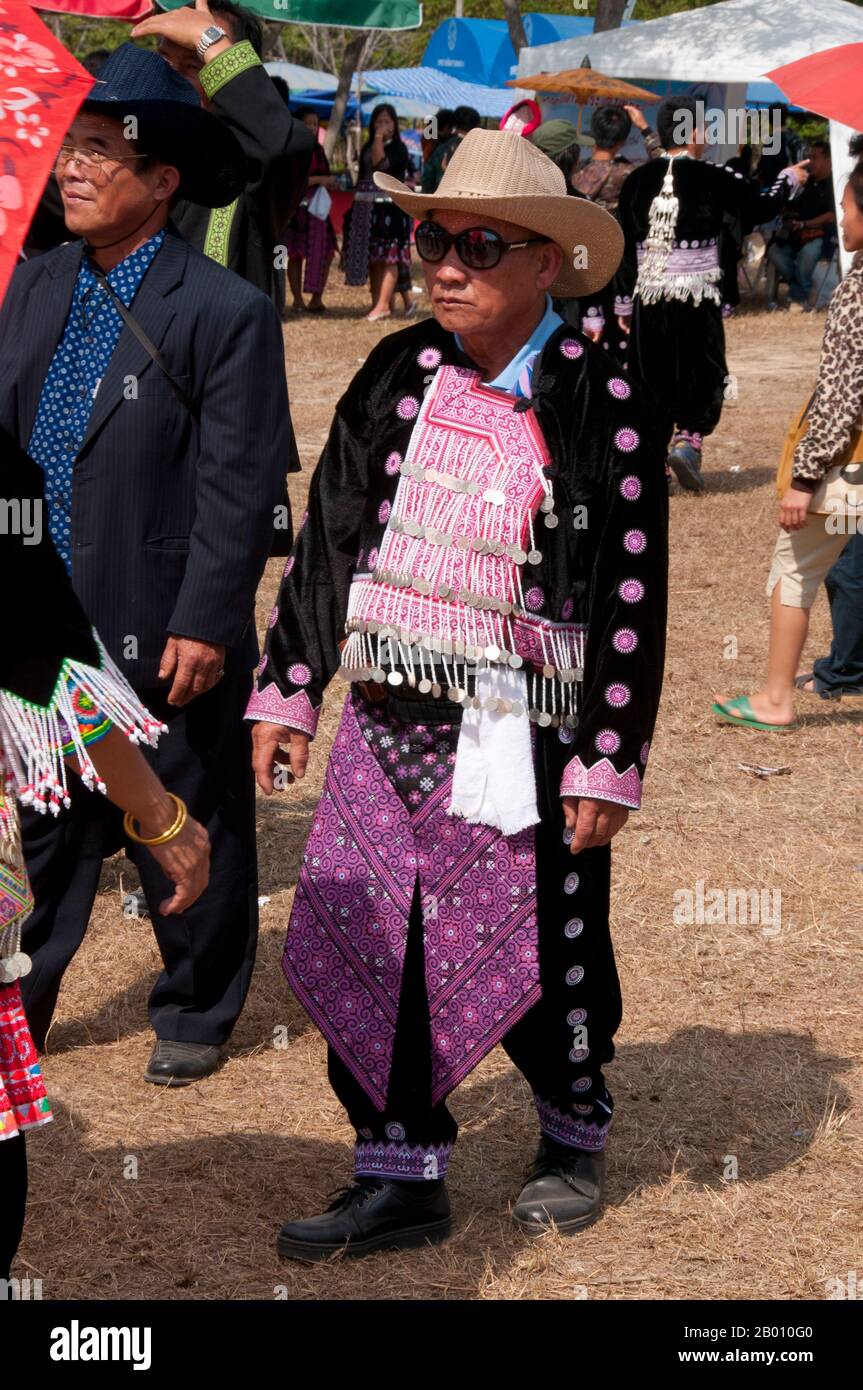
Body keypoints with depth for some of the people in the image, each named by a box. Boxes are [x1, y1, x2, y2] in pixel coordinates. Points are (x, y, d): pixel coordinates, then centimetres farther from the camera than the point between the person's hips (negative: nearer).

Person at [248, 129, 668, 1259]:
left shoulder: (600, 405, -8)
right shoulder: (398, 376, 5)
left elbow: (632, 599, -7)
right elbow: (327, 540, 12)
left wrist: (609, 764, -9)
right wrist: (288, 690, 9)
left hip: (522, 733, -4)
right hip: (387, 725, 4)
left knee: (544, 953, 8)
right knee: (368, 950, 4)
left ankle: (573, 1136, 35)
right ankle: (401, 1180, 18)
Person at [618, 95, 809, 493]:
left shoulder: (637, 180, 3)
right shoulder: (714, 179, -8)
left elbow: (625, 247, 6)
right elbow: (760, 209, 5)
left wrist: (624, 300, 15)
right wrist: (788, 179, 24)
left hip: (647, 300, 4)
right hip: (697, 302, -4)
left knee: (652, 378, 13)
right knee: (703, 377, 7)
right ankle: (687, 441, -12)